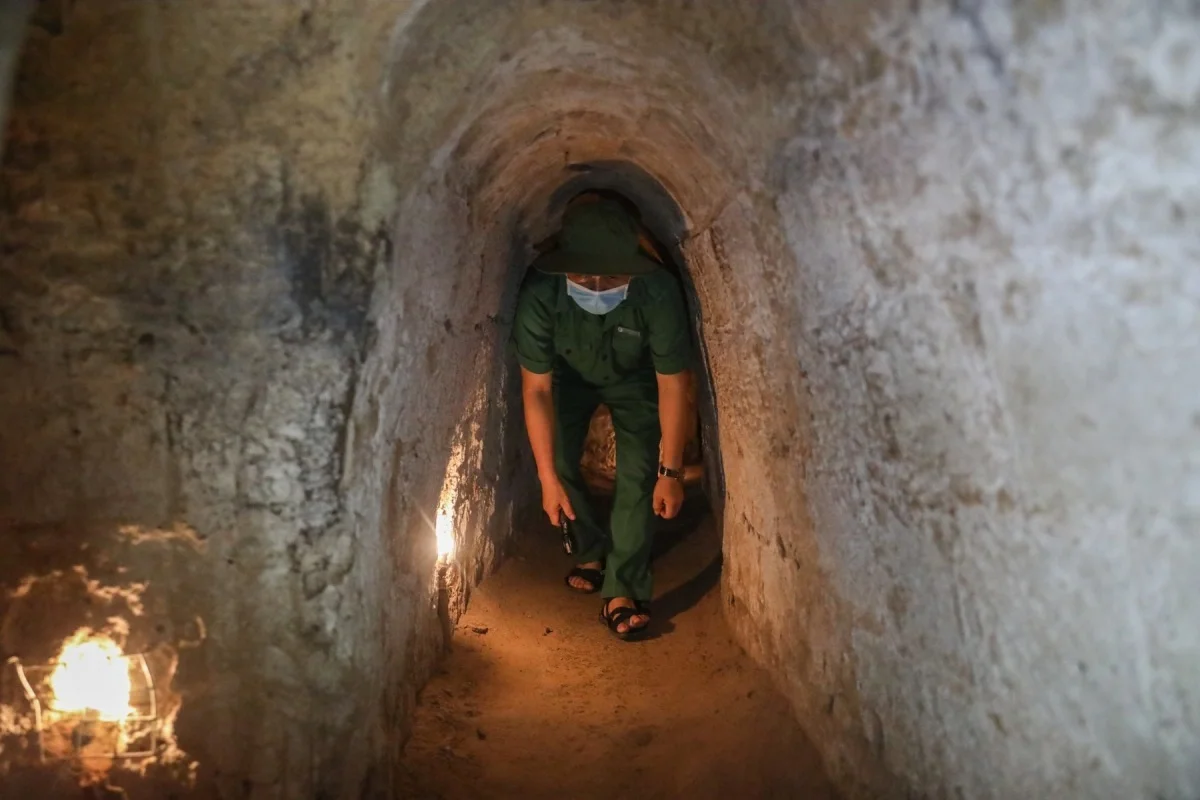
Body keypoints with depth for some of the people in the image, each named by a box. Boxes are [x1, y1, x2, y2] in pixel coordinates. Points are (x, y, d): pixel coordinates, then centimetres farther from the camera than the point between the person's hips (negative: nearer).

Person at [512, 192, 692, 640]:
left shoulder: (658, 292, -40)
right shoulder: (540, 293, -37)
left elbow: (672, 385, -28)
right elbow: (536, 388, -27)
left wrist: (671, 471, -25)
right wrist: (548, 477, -25)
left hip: (635, 380, -1)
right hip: (569, 376, 2)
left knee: (638, 474, -14)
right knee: (559, 461, -6)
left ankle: (622, 591, -7)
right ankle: (593, 551, 21)